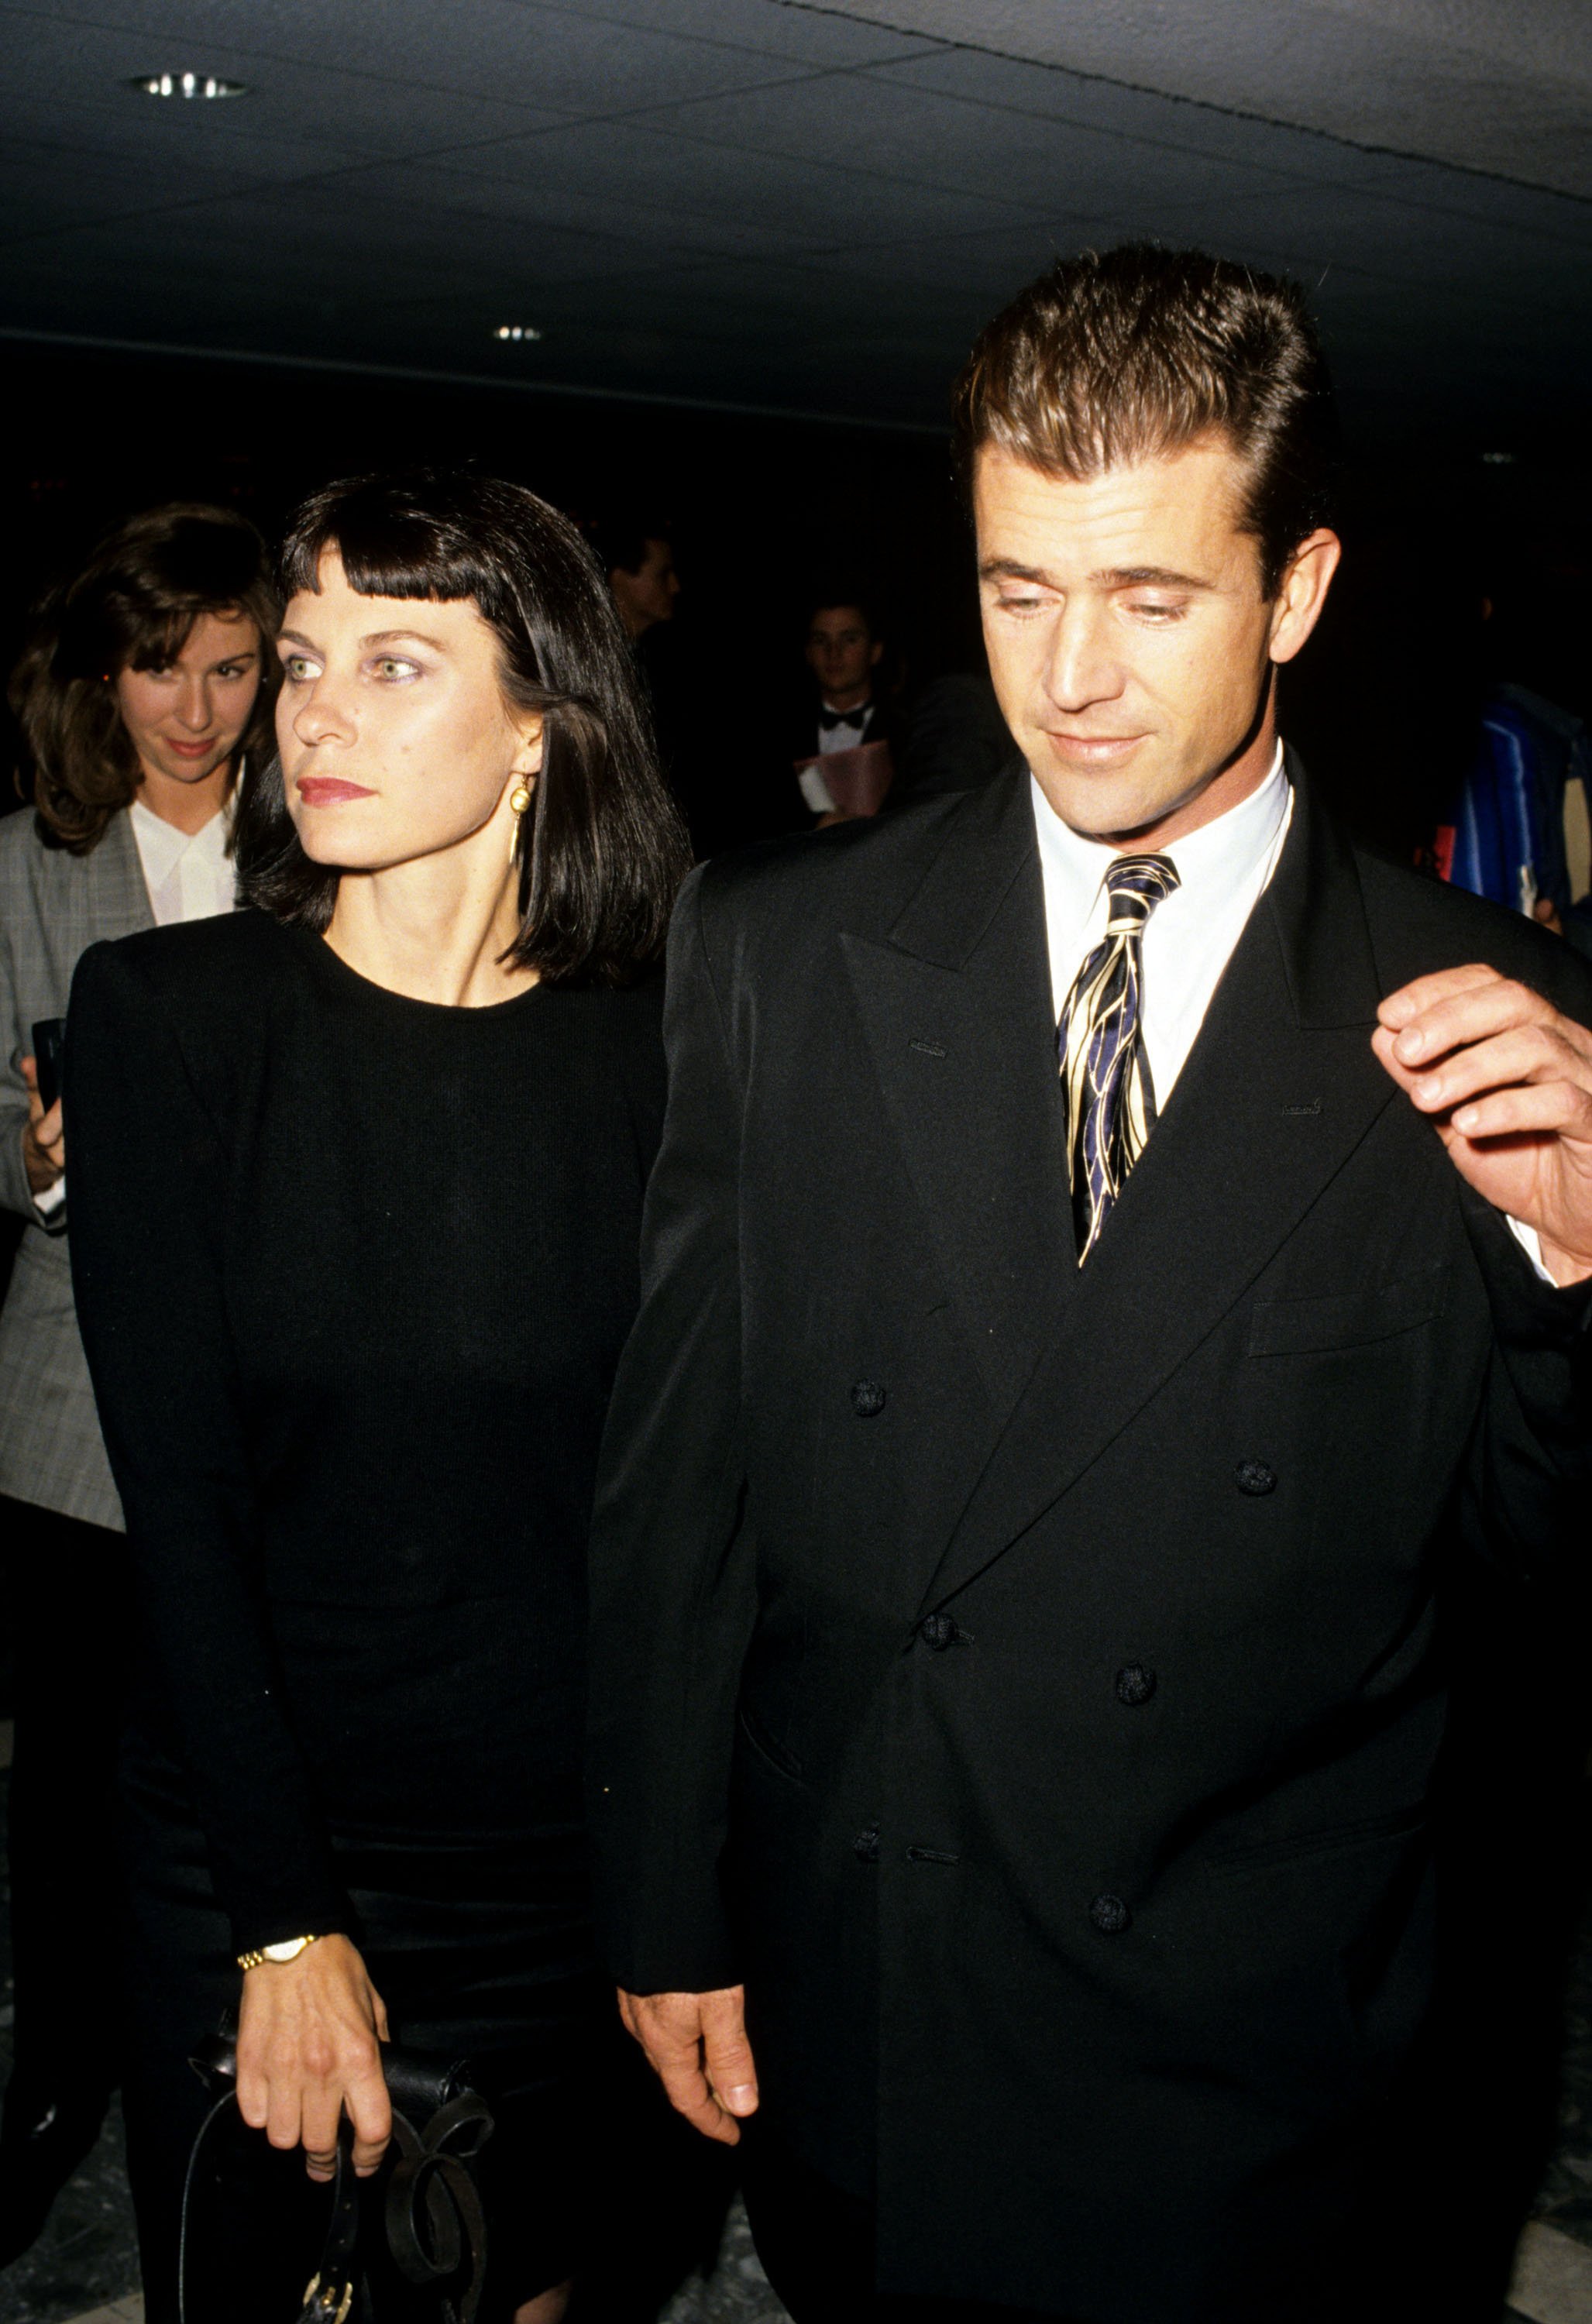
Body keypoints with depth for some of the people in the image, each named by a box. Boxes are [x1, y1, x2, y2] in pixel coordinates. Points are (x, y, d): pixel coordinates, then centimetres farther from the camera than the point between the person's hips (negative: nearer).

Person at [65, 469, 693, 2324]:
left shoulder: (653, 1046, -6)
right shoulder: (167, 1010, -8)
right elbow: (177, 1491, -11)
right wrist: (287, 1921, -14)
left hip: (570, 1853, 1)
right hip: (251, 1850, -1)